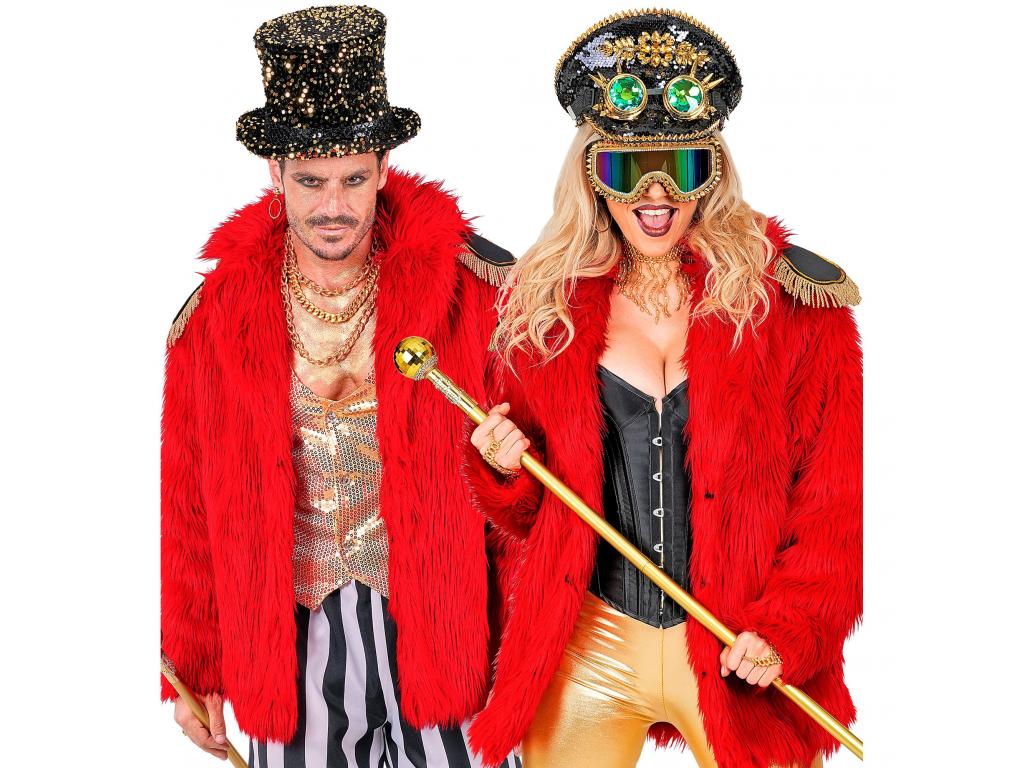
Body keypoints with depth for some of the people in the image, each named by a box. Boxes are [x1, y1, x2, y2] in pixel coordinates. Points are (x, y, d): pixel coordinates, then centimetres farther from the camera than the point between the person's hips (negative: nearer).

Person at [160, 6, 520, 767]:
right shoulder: (217, 313, -1)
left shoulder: (467, 287, -7)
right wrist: (193, 670, 9)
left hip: (438, 632, -1)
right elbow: (189, 502, 6)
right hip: (289, 643, 2)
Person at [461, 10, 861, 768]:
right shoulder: (542, 306, 2)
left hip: (741, 660, -2)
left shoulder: (794, 303, -5)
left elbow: (839, 501, -2)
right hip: (587, 646, 2)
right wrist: (505, 468, -8)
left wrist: (787, 629, -12)